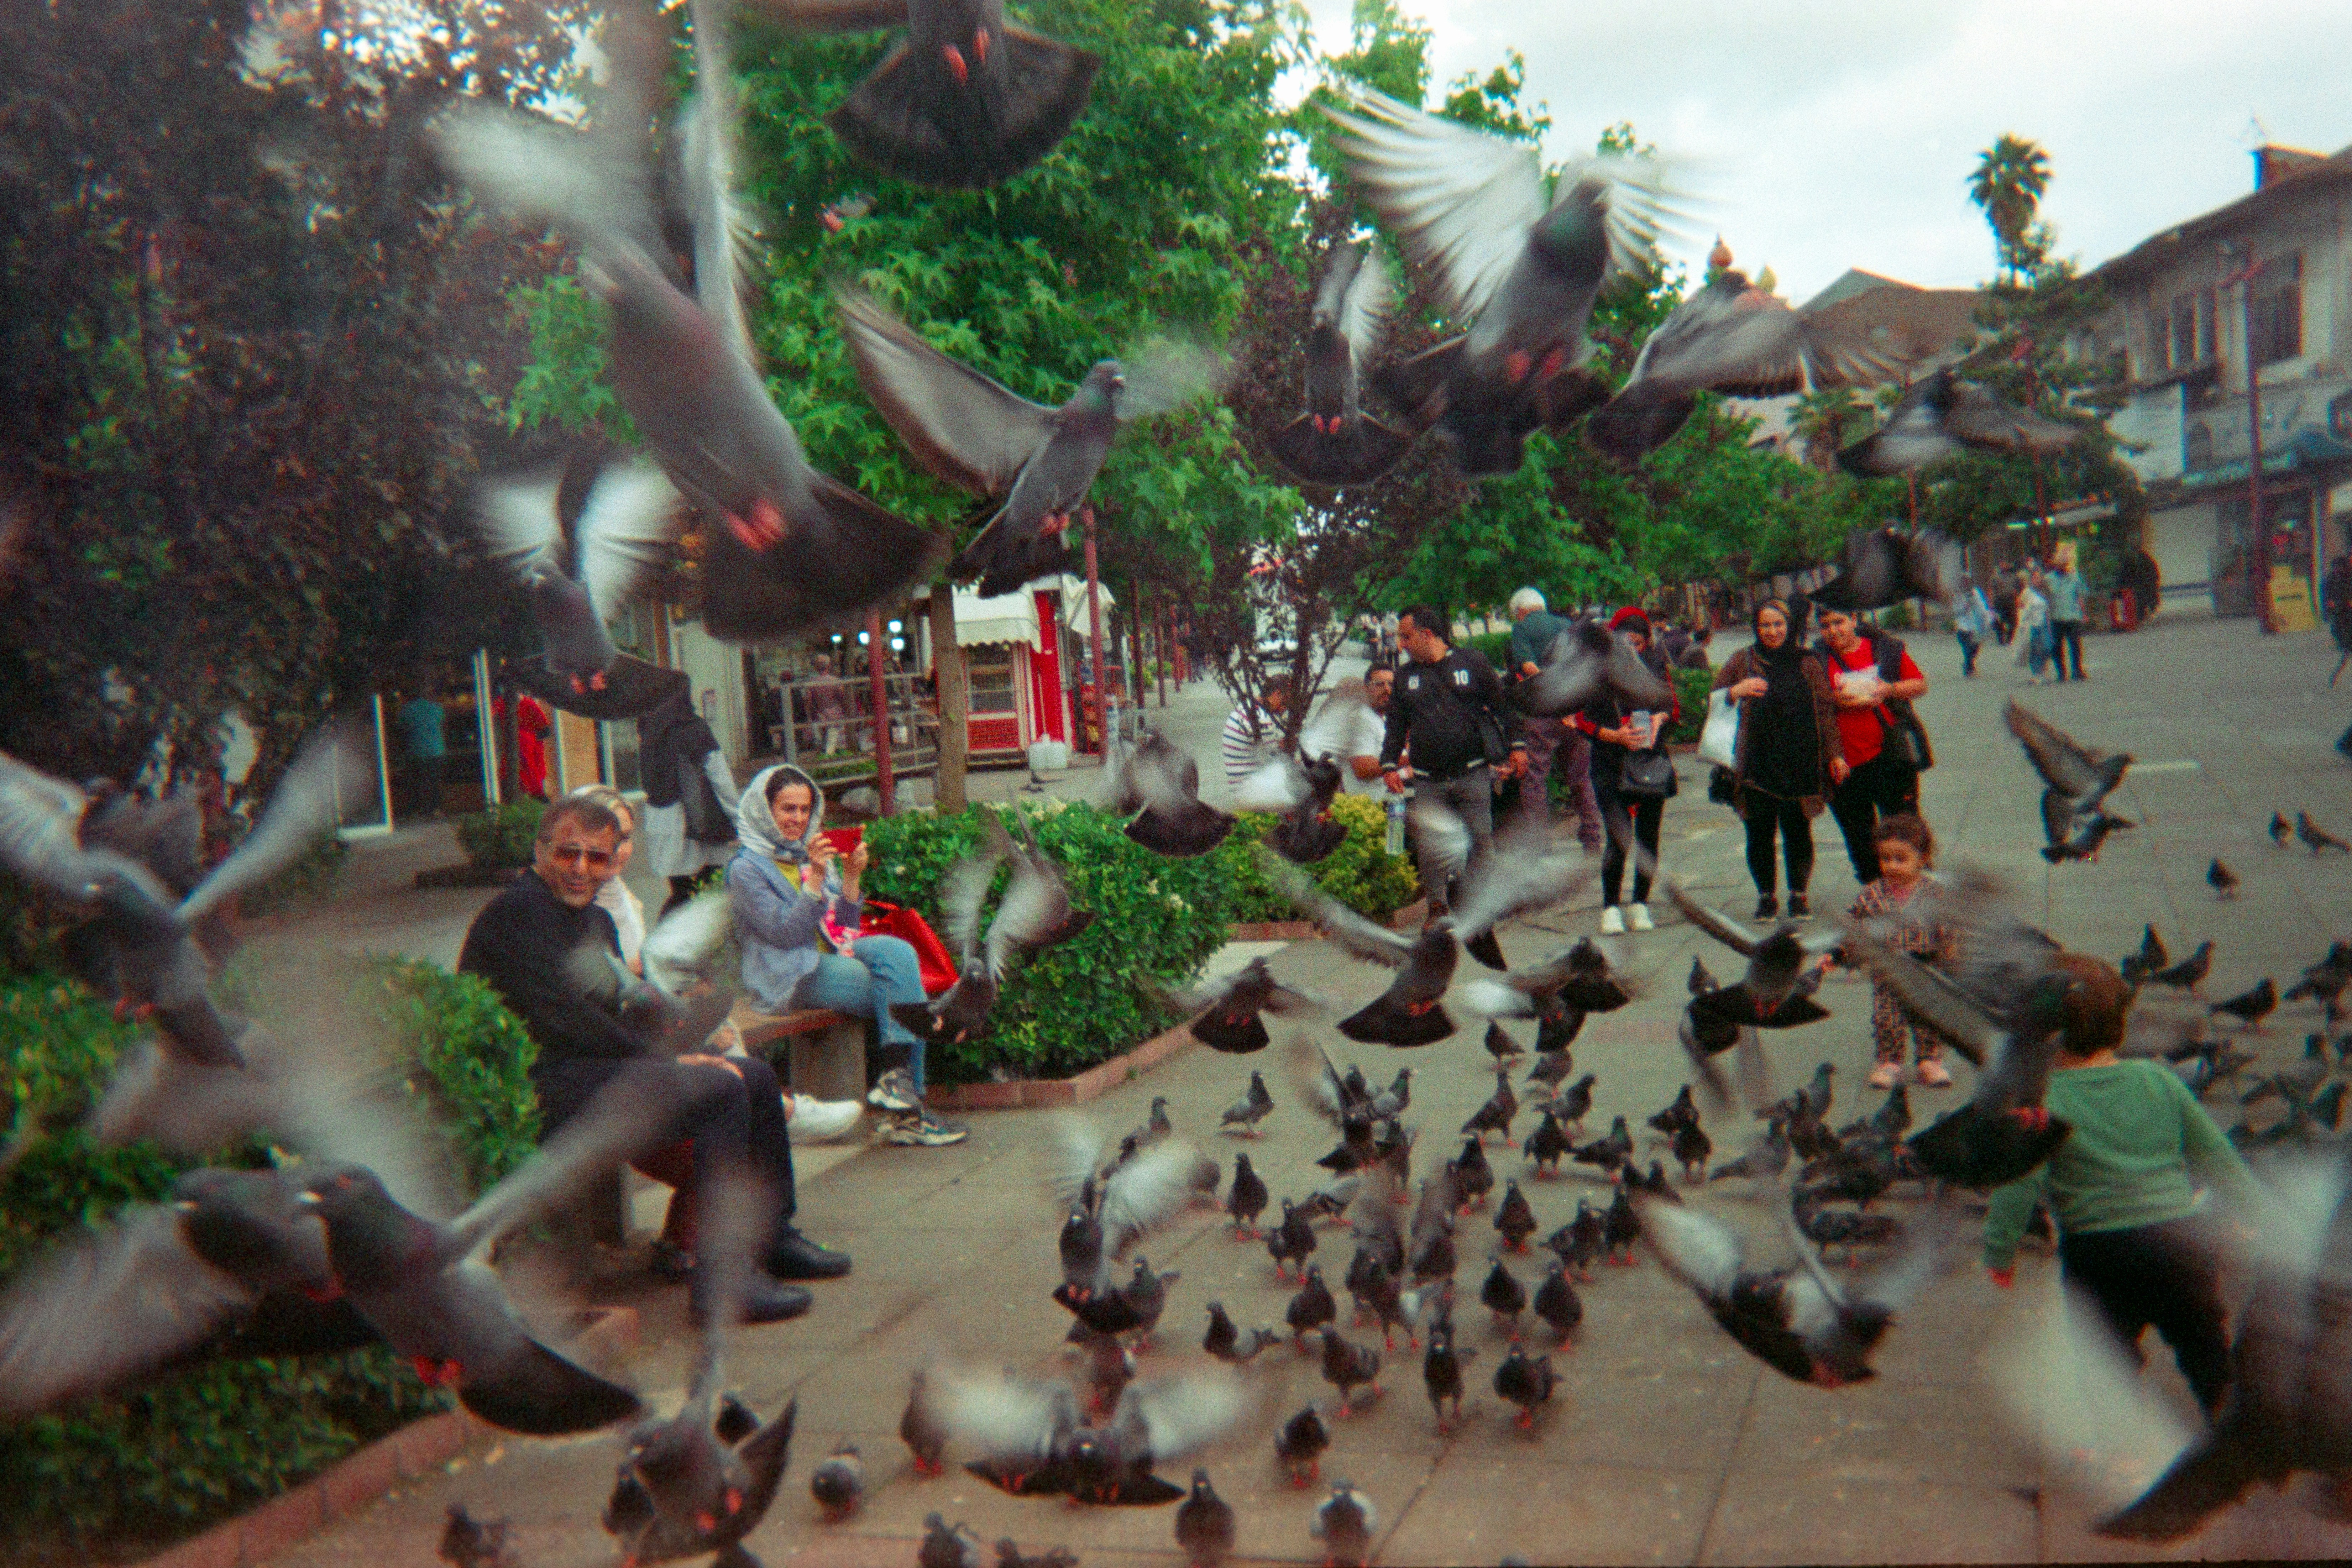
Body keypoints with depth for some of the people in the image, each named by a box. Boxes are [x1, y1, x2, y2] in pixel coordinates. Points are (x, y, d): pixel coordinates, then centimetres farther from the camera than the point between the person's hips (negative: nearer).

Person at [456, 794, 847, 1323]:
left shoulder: (597, 920, 20)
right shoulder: (514, 913, -11)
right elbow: (564, 1017, -18)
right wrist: (666, 1062, -15)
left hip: (595, 1065, 10)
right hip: (544, 1091, -10)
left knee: (757, 1077, 6)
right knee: (720, 1090, -24)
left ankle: (774, 1238, 17)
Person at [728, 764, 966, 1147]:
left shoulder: (815, 853, 19)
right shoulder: (746, 869, -2)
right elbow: (787, 933, -13)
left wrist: (851, 877, -1)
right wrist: (816, 876, -20)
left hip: (835, 953, 6)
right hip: (794, 977, -6)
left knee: (898, 951, -24)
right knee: (903, 998, -24)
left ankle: (897, 1075, -28)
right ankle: (908, 1107, -22)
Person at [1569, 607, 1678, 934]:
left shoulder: (1656, 662, 5)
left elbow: (1674, 704, 14)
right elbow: (1580, 718, -2)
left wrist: (1661, 717, -8)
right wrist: (1613, 735, -16)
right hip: (1611, 765, -3)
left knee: (1648, 836, 5)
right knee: (1620, 838, -8)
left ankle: (1640, 905, 17)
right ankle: (1610, 908, 5)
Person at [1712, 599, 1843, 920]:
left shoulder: (1808, 664, 8)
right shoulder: (1742, 662, 7)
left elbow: (1826, 710, 9)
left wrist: (1835, 753, 2)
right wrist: (1736, 692, -15)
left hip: (1799, 765, 0)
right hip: (1756, 766, 0)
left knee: (1798, 832, 2)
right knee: (1759, 834, 2)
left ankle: (1798, 895, 17)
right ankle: (1766, 896, 17)